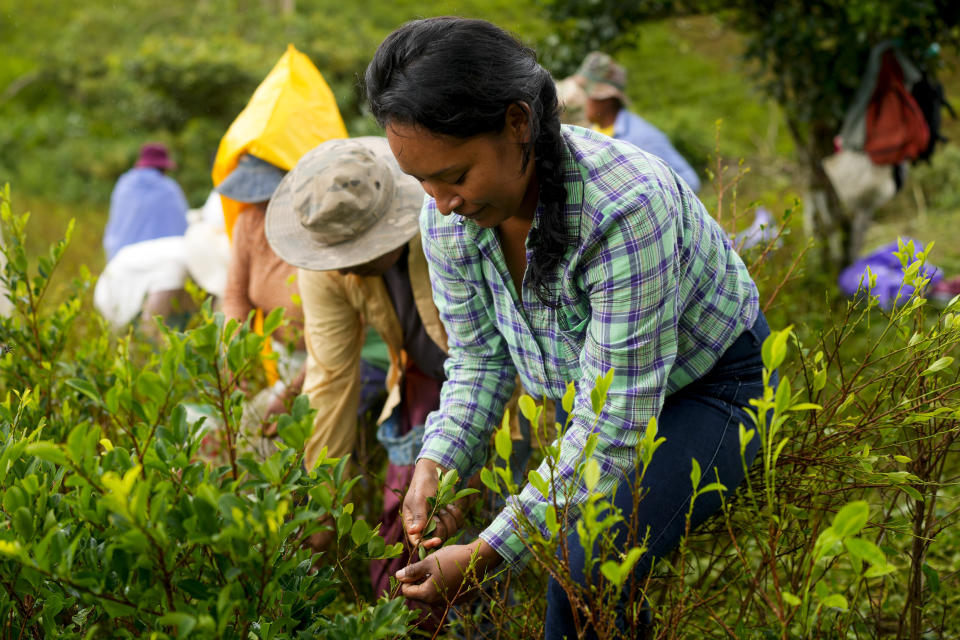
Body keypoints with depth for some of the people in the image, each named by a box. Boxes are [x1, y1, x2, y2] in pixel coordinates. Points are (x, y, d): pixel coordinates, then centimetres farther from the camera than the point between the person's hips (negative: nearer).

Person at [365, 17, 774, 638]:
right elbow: (480, 361, -1)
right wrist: (436, 466, -20)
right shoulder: (448, 216, -16)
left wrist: (488, 552, -36)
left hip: (707, 383, -7)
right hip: (589, 387, 7)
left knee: (586, 570, -25)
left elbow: (614, 428, -35)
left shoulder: (626, 207, -38)